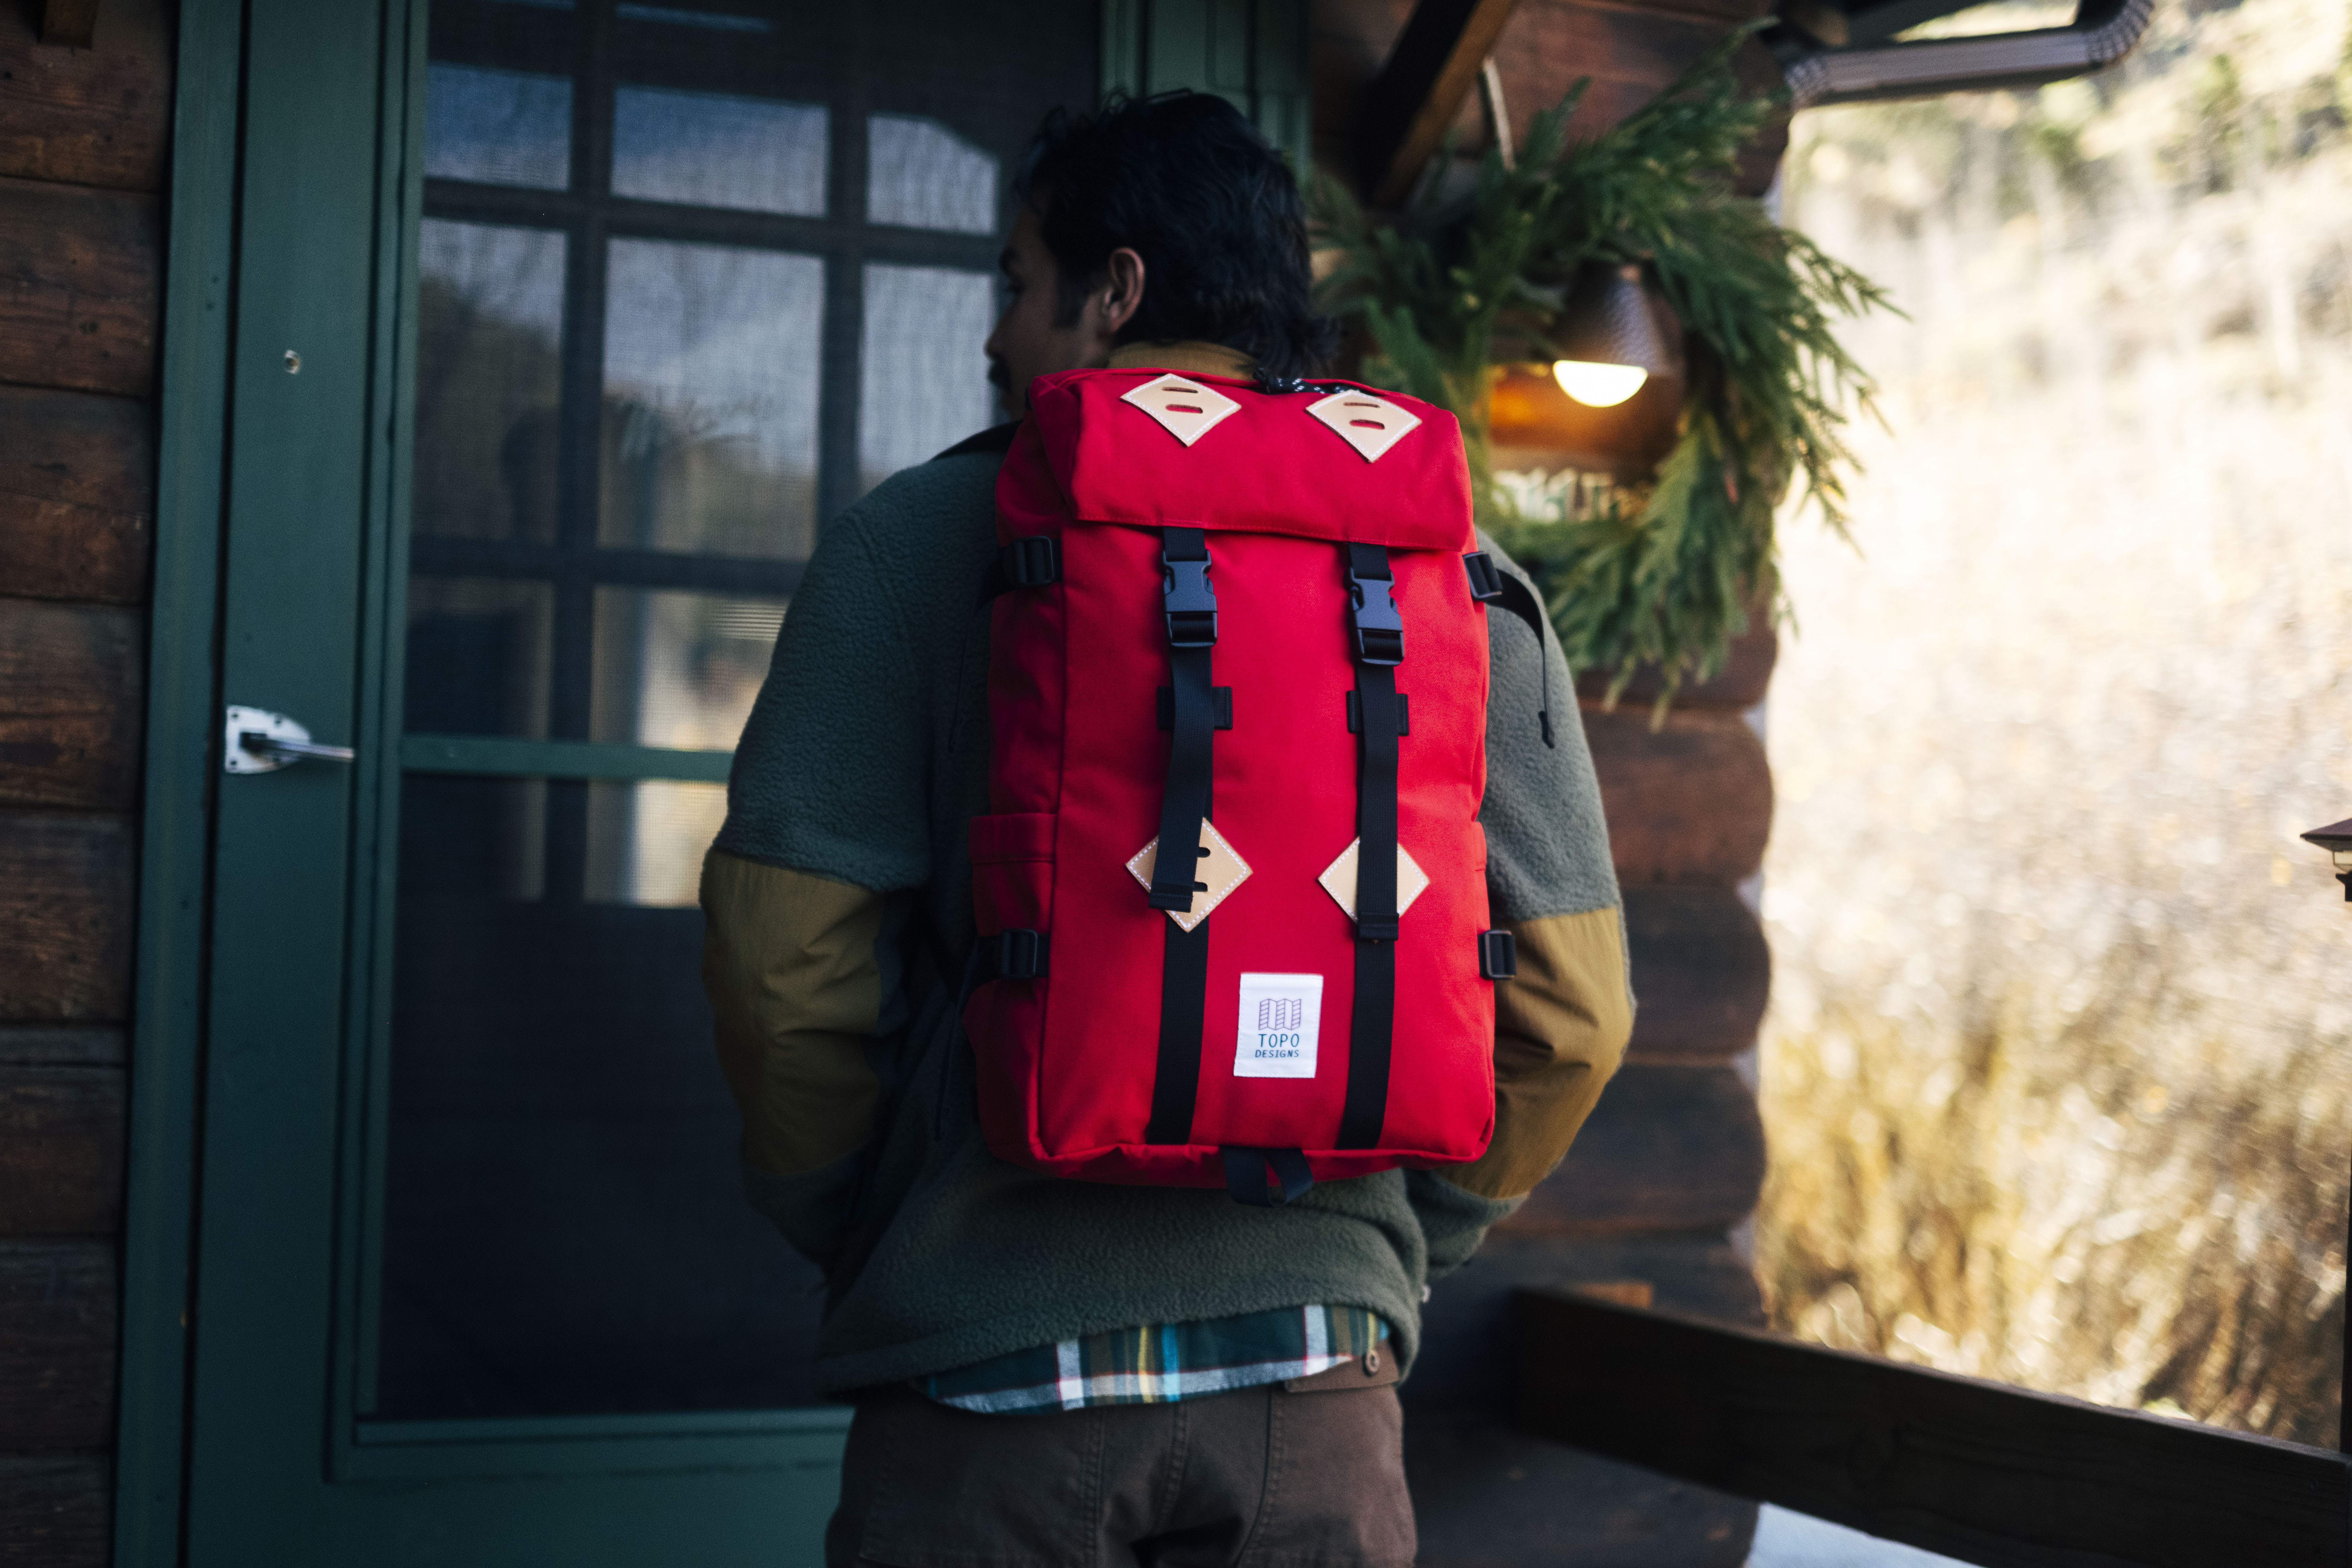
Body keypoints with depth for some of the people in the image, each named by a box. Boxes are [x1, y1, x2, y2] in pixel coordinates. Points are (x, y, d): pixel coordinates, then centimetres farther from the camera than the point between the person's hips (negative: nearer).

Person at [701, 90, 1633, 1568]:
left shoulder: (919, 539, -1)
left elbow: (787, 958, -7)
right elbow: (1569, 1004, 2)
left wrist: (857, 1234, 9)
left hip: (991, 1381, -2)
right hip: (1323, 1390, 2)